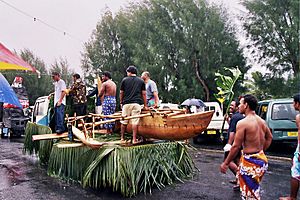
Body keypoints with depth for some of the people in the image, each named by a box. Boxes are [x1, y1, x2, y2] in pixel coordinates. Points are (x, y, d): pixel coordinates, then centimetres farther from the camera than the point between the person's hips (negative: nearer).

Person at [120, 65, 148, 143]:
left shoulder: (124, 80, 6)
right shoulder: (141, 81, 9)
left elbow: (121, 93, 8)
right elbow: (143, 94, 7)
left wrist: (121, 102, 19)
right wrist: (145, 105, 11)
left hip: (126, 103, 0)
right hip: (137, 103, 0)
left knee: (124, 121, 9)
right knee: (135, 121, -1)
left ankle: (122, 137, 18)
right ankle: (134, 139, -1)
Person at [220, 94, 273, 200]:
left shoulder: (242, 123, -19)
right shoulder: (261, 121, 6)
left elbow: (236, 146, -19)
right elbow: (269, 137, 20)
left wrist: (225, 163, -11)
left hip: (250, 162, -8)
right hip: (261, 159, 9)